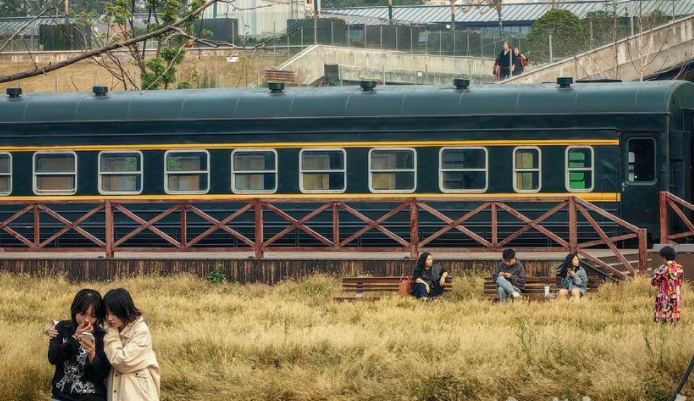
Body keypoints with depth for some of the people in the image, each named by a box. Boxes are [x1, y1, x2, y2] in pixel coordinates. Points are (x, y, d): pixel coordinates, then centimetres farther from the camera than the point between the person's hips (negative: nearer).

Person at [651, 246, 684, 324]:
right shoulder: (679, 268, 3)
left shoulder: (663, 268, -13)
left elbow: (653, 282, -4)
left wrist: (655, 274, 15)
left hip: (664, 299, -5)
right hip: (676, 299, 5)